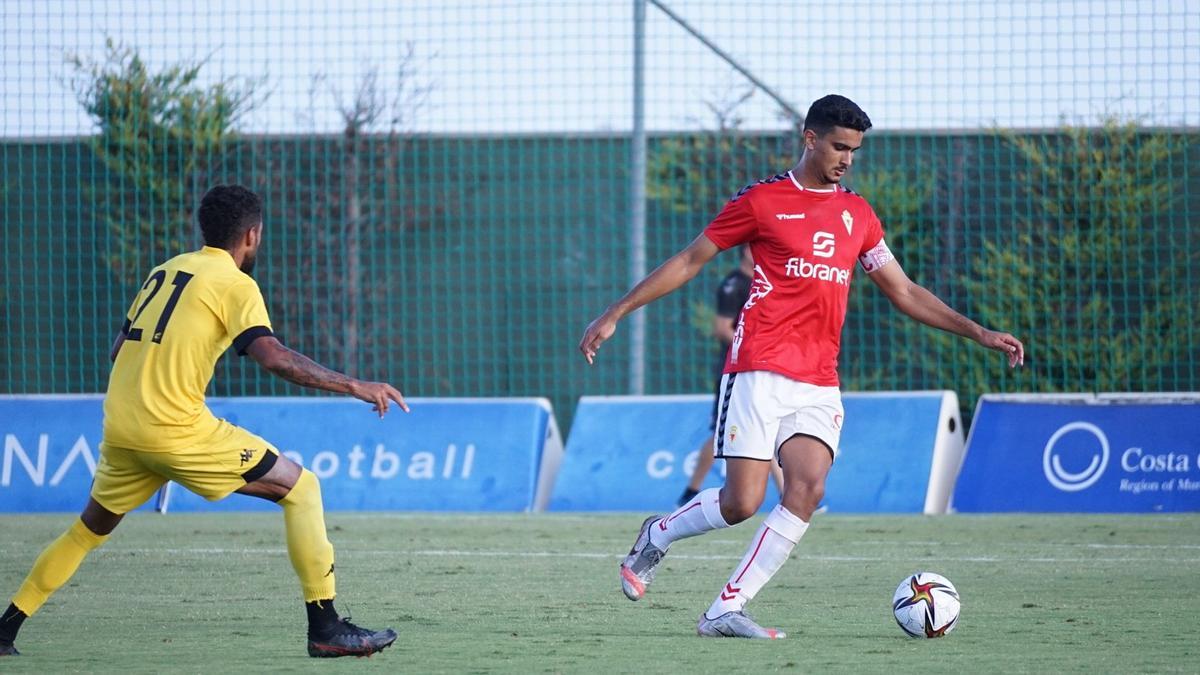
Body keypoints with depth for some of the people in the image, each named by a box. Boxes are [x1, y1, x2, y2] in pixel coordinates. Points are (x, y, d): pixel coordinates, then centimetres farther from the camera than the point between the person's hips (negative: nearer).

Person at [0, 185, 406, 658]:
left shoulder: (165, 271, 18)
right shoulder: (234, 283, -3)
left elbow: (118, 350, 23)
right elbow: (273, 356, -18)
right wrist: (352, 386, -15)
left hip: (119, 424, 7)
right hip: (175, 430, -7)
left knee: (92, 527, 27)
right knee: (300, 487, 1)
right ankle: (325, 628, -5)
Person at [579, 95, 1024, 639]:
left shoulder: (857, 214, 17)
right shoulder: (762, 200, 2)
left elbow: (904, 293, 22)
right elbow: (689, 261, 7)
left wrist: (978, 333, 15)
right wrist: (615, 315, 5)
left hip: (819, 384, 5)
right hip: (760, 371, -5)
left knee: (807, 491, -16)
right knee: (742, 502, -12)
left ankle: (726, 610, -10)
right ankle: (657, 537, 19)